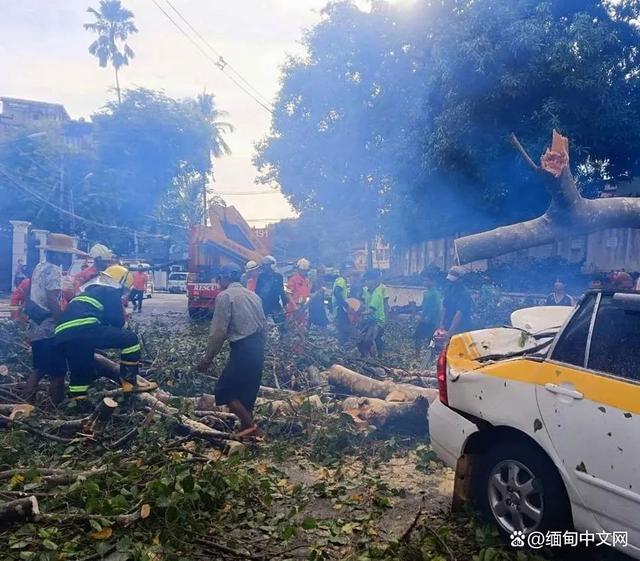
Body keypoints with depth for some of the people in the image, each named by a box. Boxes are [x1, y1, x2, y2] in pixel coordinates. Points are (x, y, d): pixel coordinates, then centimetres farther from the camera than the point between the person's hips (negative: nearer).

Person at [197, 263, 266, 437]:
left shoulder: (224, 296, -8)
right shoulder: (252, 295, 14)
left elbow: (218, 331, -12)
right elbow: (264, 324, 14)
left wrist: (207, 358, -5)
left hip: (242, 348, -8)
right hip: (258, 348, 8)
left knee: (225, 390, 4)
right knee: (247, 390, 18)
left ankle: (249, 425, -1)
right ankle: (248, 429, 26)